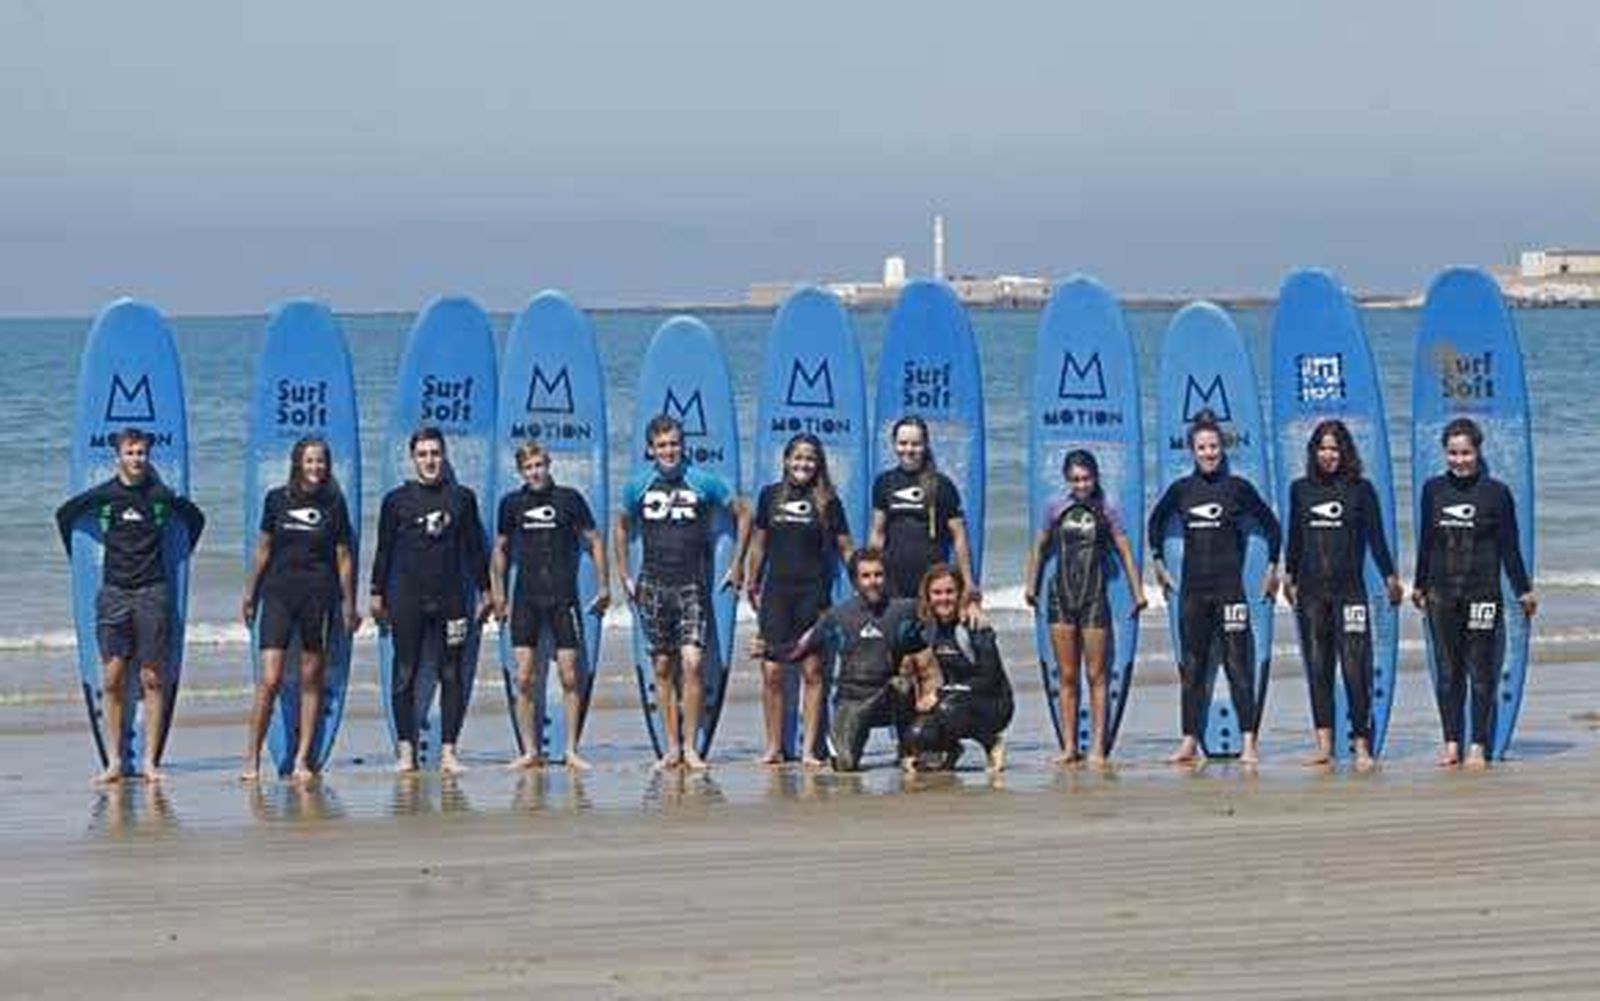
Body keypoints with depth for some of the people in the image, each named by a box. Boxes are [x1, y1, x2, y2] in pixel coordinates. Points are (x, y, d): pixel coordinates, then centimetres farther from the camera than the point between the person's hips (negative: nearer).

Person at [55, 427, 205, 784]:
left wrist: (182, 555, 15)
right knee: (112, 678, -2)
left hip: (152, 592, 0)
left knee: (152, 678, -2)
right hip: (114, 592, 1)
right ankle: (114, 761, 2)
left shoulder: (161, 495, 1)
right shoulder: (102, 495, 2)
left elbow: (196, 518, 18)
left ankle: (149, 761, 1)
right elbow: (64, 514, 18)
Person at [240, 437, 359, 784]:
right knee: (270, 680, -9)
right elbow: (263, 550, 11)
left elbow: (343, 556, 6)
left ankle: (302, 760, 11)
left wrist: (349, 604, 5)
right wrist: (250, 595, 12)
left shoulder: (334, 504, 3)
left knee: (311, 680, 4)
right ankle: (251, 759, -3)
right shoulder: (277, 499, 4)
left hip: (318, 597, 0)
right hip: (278, 594, 0)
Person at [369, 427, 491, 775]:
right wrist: (377, 594, 5)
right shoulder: (397, 500, 5)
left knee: (452, 675, 0)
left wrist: (484, 592, 9)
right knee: (405, 674, 0)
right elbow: (384, 550, 8)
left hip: (451, 598, 1)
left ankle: (448, 750, 3)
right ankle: (405, 749, 4)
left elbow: (475, 548, 12)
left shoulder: (462, 498, 8)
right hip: (407, 598, -1)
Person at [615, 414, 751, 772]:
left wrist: (737, 565, 5)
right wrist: (625, 576, 14)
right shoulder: (639, 487, 5)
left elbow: (743, 514, 8)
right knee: (663, 668, 5)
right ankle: (672, 747, 11)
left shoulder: (704, 482, -2)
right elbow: (621, 527, 20)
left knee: (691, 662, -13)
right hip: (653, 587, 3)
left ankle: (690, 746, -8)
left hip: (692, 585, -2)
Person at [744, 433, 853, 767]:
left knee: (812, 670, -2)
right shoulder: (771, 495, 9)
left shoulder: (827, 501, 3)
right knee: (772, 671, -3)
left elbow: (844, 548, 5)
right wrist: (752, 584, 15)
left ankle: (809, 749, 1)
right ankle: (773, 746, 5)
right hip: (776, 590, 2)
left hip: (813, 591, -2)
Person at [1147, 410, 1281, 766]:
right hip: (1192, 589, 3)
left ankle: (1249, 743, -7)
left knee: (1238, 666, -6)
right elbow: (1156, 522, 24)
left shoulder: (1237, 488, -2)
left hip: (1229, 586, -3)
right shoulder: (1181, 490, 6)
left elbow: (1270, 525, 8)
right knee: (1191, 667, 7)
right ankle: (1190, 742, 12)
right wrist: (1158, 562, 20)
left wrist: (1272, 568, 7)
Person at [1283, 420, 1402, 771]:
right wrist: (1289, 577, 20)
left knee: (1355, 668, -9)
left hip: (1349, 589, -3)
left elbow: (1376, 537, 1)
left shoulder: (1360, 489, 1)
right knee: (1317, 668, 3)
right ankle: (1324, 742, 6)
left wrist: (1389, 577, -7)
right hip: (1311, 591, 3)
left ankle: (1362, 745, -9)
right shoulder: (1301, 489, 10)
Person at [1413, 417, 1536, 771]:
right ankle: (1451, 743, 13)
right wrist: (1419, 585, 20)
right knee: (1447, 672, 6)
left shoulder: (1496, 493, -3)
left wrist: (1523, 590, 2)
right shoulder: (1433, 490, 5)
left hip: (1482, 592, -3)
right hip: (1441, 595, 3)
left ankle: (1478, 746, 6)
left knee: (1482, 672, 0)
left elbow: (1509, 546, 1)